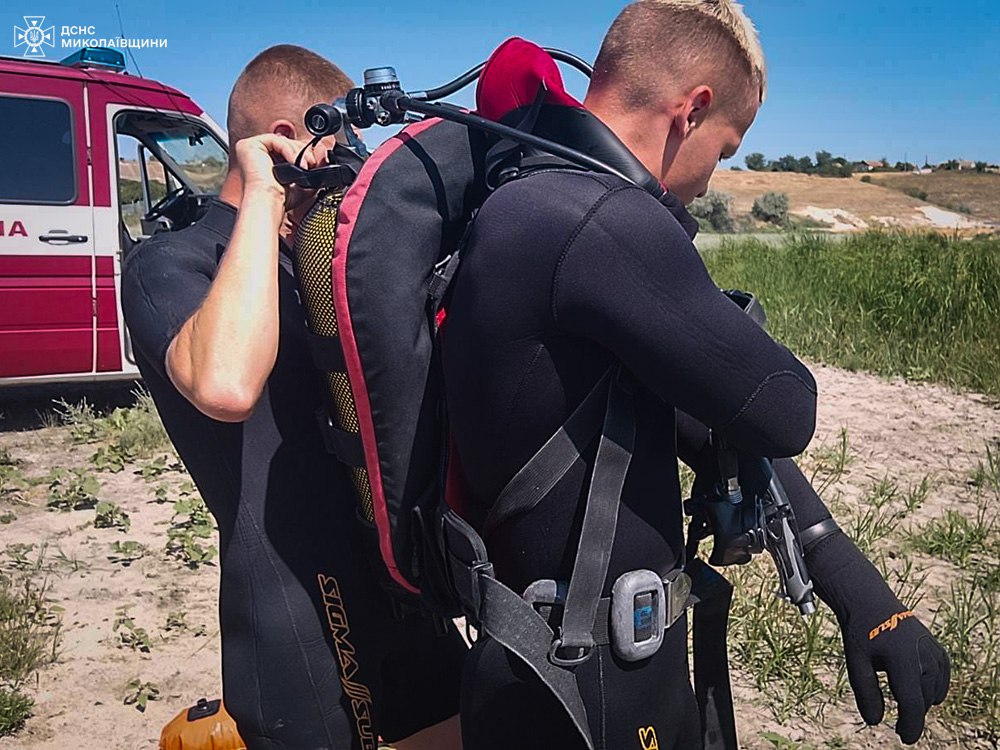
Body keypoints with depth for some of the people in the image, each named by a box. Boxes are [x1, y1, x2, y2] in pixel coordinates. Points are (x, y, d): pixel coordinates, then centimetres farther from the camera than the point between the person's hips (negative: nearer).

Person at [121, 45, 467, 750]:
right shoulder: (169, 262, -11)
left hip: (395, 583, 8)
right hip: (298, 618, -8)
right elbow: (227, 386, -34)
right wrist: (264, 196, -24)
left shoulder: (310, 255, 14)